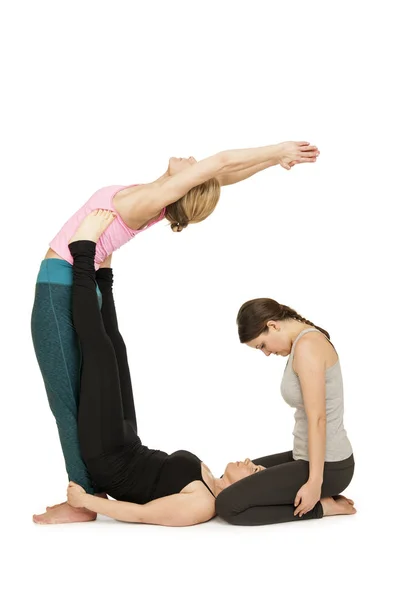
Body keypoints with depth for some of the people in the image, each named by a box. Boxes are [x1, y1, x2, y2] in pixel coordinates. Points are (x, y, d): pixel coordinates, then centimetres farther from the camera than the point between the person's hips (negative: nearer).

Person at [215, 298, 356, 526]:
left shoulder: (306, 346, -21)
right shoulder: (307, 339, 10)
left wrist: (315, 481, -23)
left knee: (227, 505, -16)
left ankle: (320, 506, -4)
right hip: (312, 457, 11)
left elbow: (317, 419, -24)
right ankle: (319, 497, 13)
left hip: (326, 466, -11)